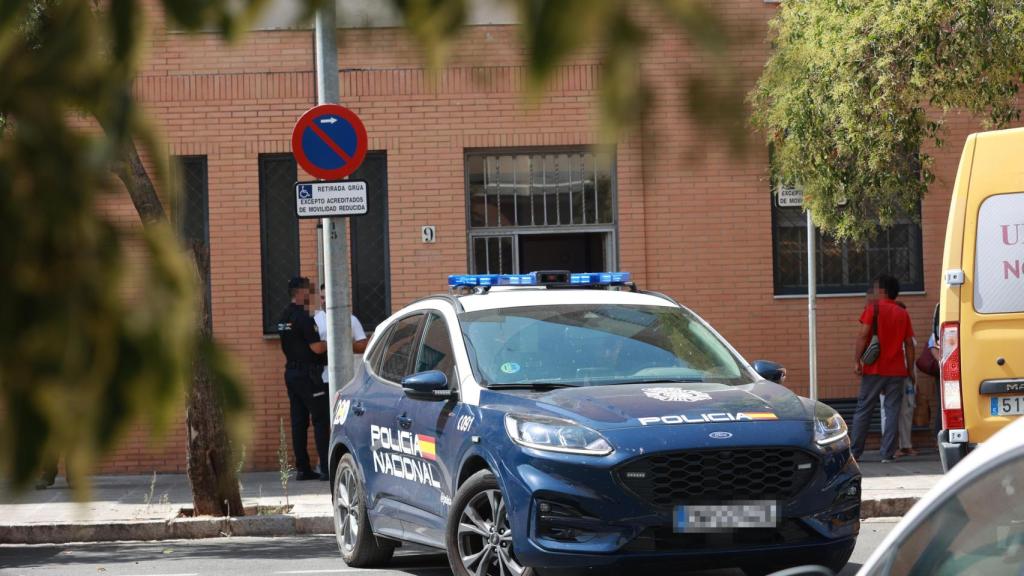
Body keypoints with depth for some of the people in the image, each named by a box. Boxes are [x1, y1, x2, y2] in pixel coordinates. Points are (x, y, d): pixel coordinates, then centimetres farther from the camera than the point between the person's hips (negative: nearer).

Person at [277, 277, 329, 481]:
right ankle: (327, 468, -9)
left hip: (291, 371, 9)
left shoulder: (284, 317, 12)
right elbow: (317, 347, -19)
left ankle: (302, 468, 8)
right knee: (321, 420, -6)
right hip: (308, 374, -9)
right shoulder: (302, 317, -16)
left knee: (299, 422, 8)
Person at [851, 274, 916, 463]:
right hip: (897, 370, 3)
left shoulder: (873, 309, -3)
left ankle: (854, 452, 5)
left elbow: (863, 335, -11)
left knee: (863, 410, 4)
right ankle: (888, 453, -4)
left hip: (874, 369, -2)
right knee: (892, 411, 3)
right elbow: (909, 343, 8)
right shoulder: (903, 314, 9)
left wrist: (857, 360, -9)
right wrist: (910, 369, 13)